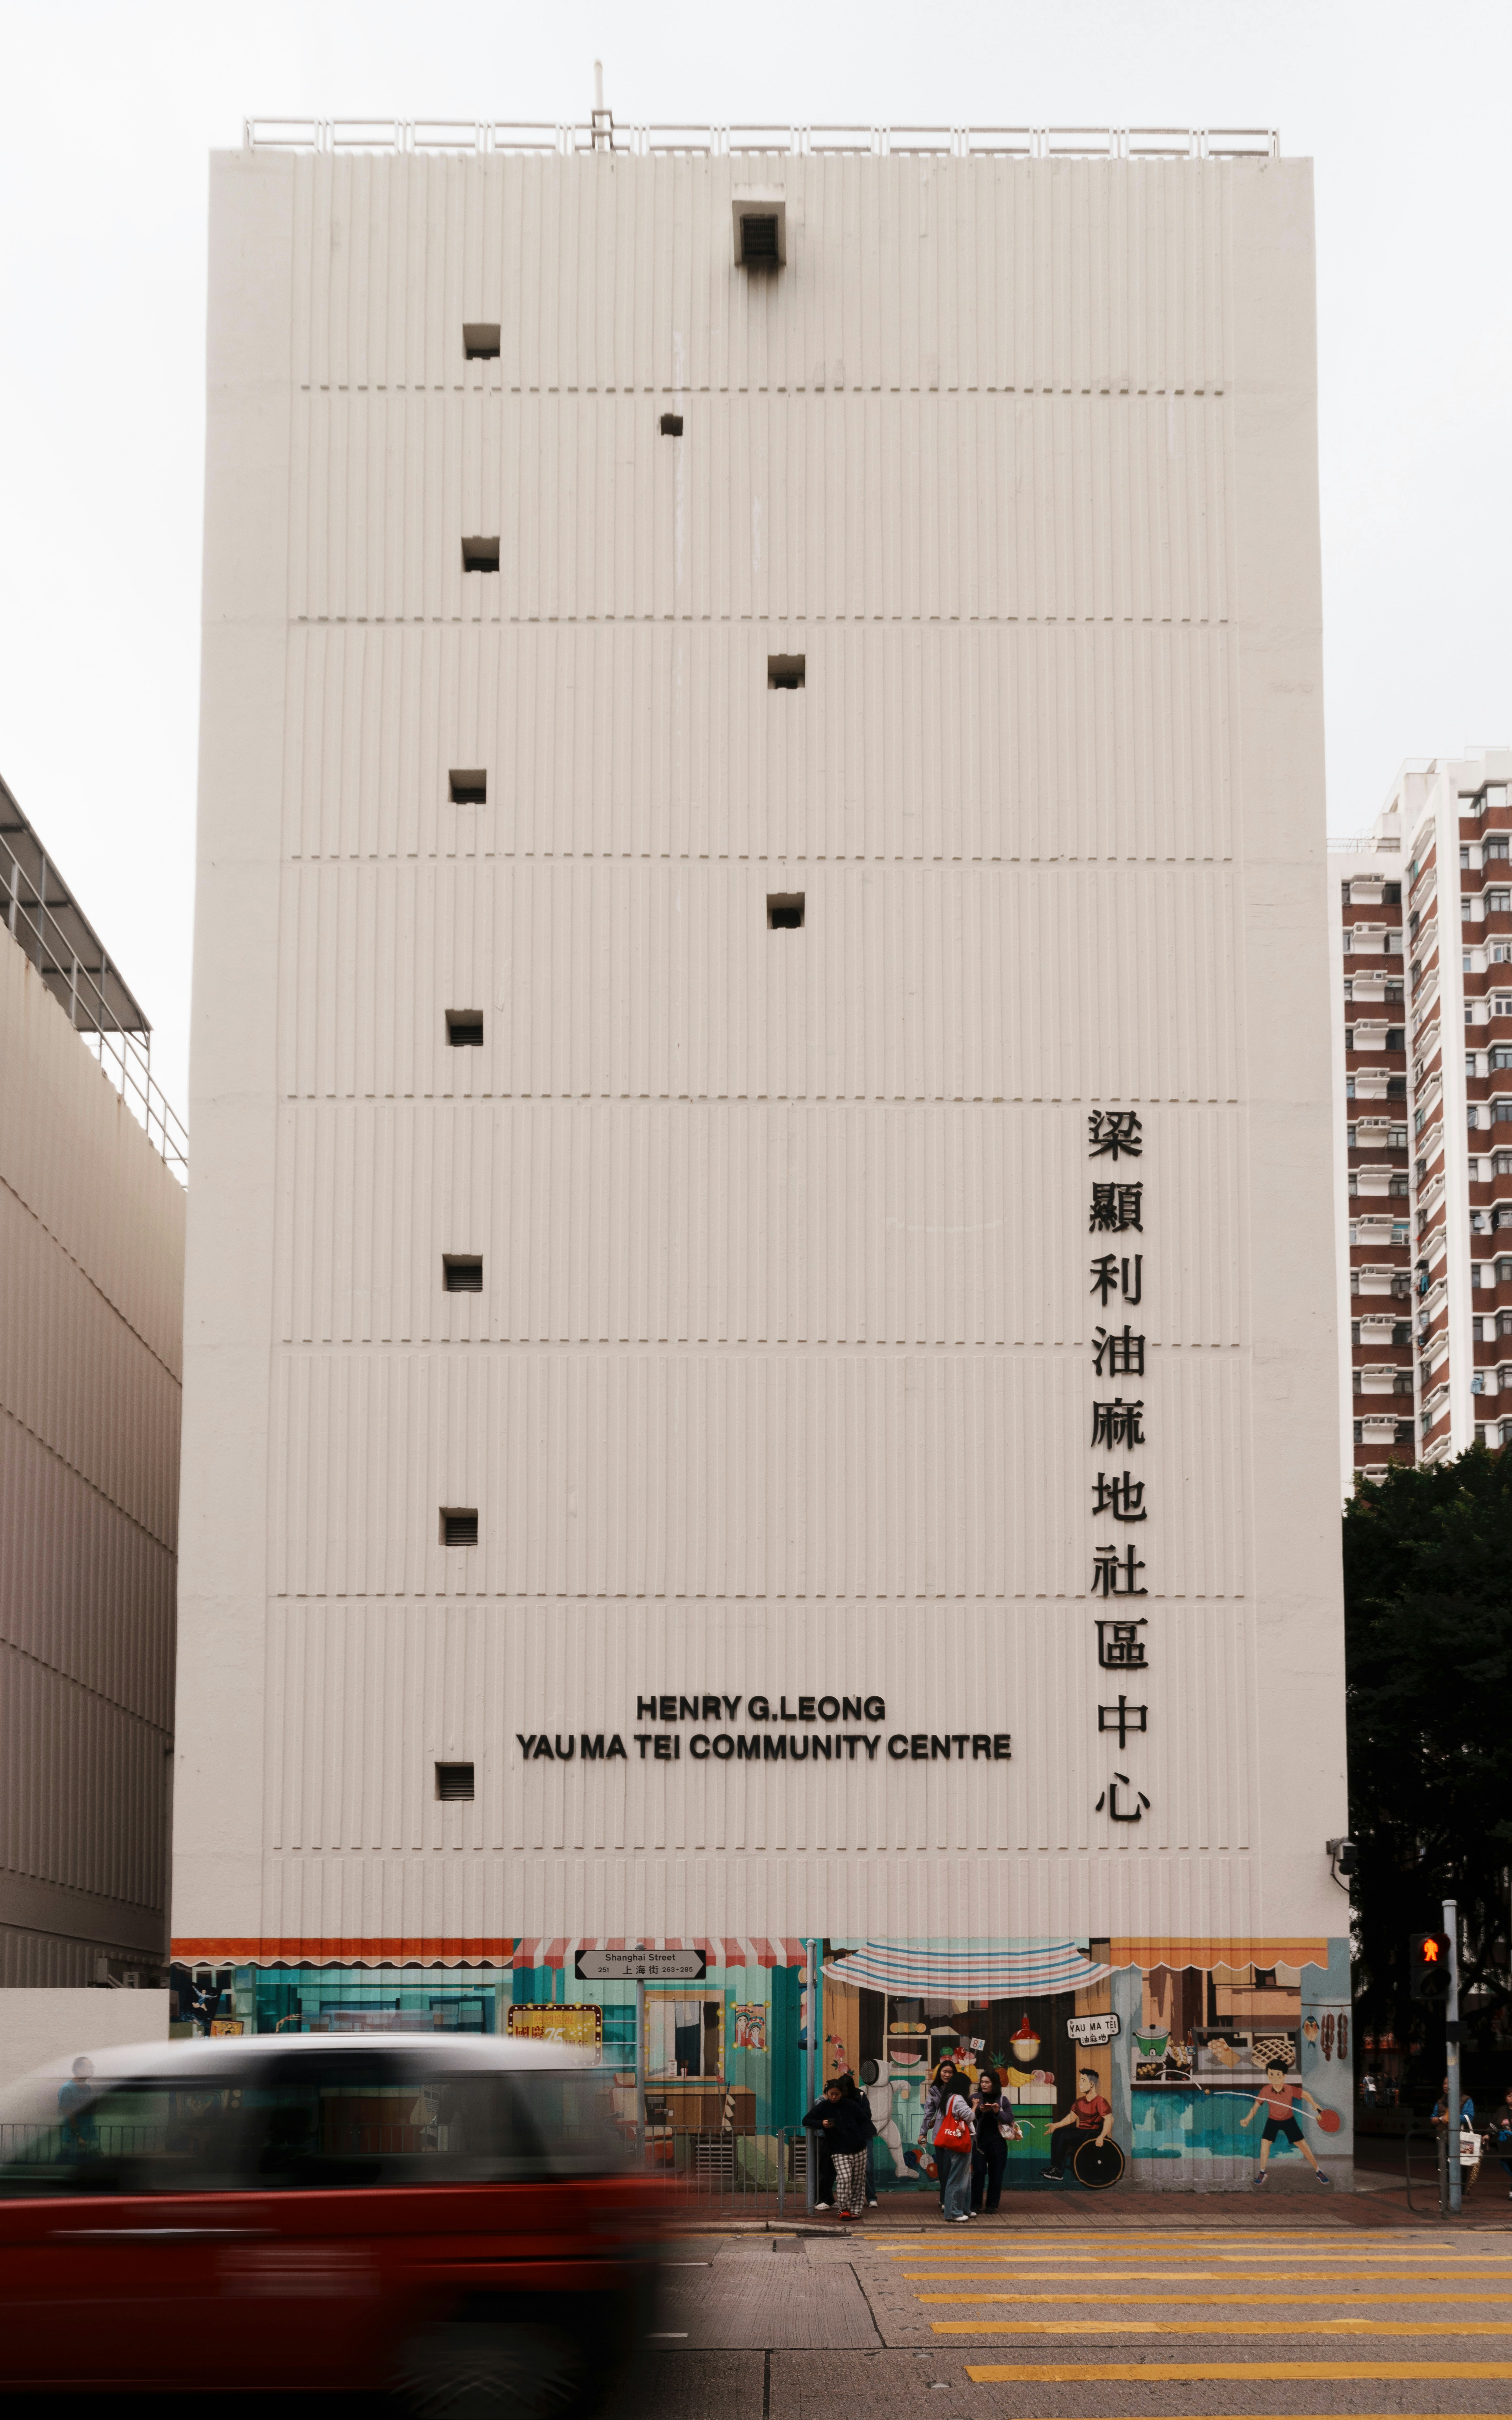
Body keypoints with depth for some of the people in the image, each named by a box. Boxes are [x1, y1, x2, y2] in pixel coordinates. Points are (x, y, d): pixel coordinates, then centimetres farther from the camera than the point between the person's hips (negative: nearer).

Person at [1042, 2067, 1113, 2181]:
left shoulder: (1100, 2102, -14)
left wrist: (1101, 2137, -36)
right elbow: (1072, 2117, 22)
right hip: (1081, 2134, 8)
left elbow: (1109, 2120, -26)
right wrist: (1056, 2125, 11)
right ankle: (1056, 2169, -14)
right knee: (1057, 2134, -12)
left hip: (1093, 2135, -8)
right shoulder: (1080, 2101, 11)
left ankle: (1058, 2171, -14)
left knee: (1063, 2136, -22)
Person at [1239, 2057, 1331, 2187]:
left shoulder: (1291, 2090, -29)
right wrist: (1247, 2120, -22)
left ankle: (1318, 2171, 16)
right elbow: (1256, 2105, -13)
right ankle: (1262, 2172, 13)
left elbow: (1305, 2094, -10)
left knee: (1302, 2145, 1)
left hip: (1289, 2120, -1)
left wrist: (1314, 2105, -23)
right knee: (1265, 2143, -8)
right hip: (1273, 2121, 1)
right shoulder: (1266, 2091, -26)